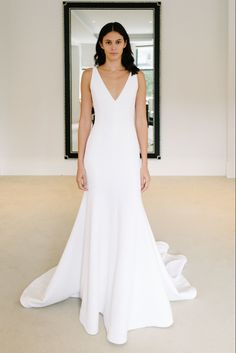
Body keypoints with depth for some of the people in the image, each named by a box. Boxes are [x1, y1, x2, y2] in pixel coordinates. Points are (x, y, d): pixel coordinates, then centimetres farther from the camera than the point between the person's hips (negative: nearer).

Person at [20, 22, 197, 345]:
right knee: (97, 221, 6)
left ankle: (125, 299, 19)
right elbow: (85, 120, 3)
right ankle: (96, 291, 24)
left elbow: (141, 121, 4)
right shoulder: (90, 75, 4)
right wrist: (80, 163, -2)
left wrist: (144, 164, 0)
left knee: (128, 221, 3)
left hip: (127, 154, 0)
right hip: (99, 154, 0)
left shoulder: (137, 77, 5)